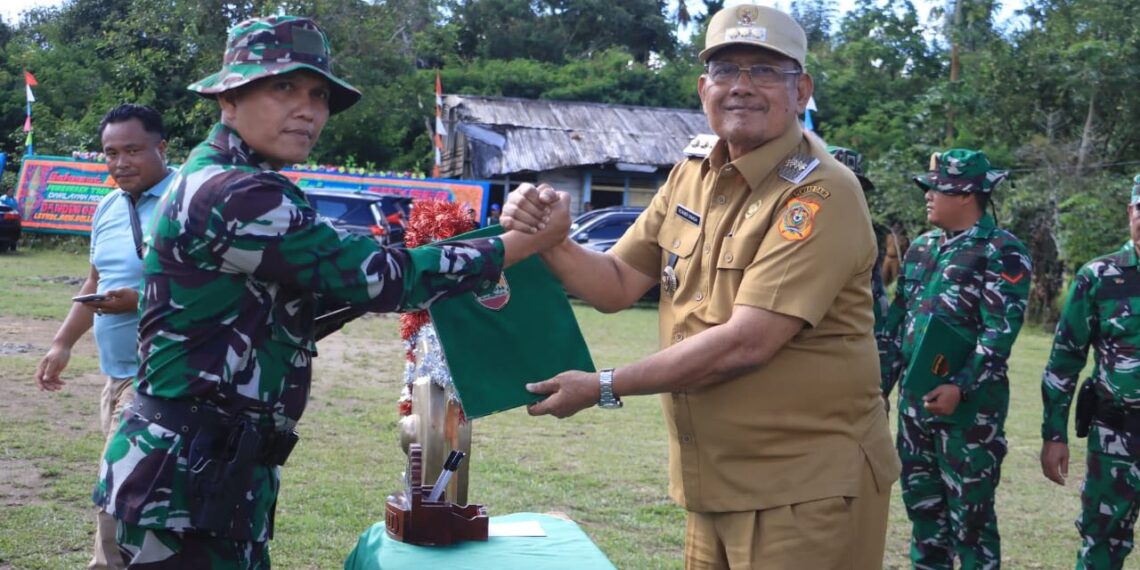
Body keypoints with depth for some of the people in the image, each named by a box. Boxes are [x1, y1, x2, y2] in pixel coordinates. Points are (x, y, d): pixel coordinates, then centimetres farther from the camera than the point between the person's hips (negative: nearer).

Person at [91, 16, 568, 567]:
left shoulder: (216, 180, 13)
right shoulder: (233, 195, -19)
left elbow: (304, 293, 15)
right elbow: (375, 276, -20)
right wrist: (524, 241, -13)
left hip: (216, 468, 10)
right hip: (185, 476, -10)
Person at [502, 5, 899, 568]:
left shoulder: (821, 194, -18)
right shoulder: (692, 174, 6)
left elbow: (745, 343, -24)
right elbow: (617, 285, 9)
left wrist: (603, 387, -19)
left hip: (802, 486, -6)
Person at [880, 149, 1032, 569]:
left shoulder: (1002, 252, -7)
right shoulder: (920, 248, 14)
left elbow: (1001, 331, -15)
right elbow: (896, 324, 17)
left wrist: (959, 387, -24)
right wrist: (879, 387, 14)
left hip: (970, 404, -7)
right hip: (914, 399, 7)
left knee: (970, 514, 0)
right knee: (921, 503, 14)